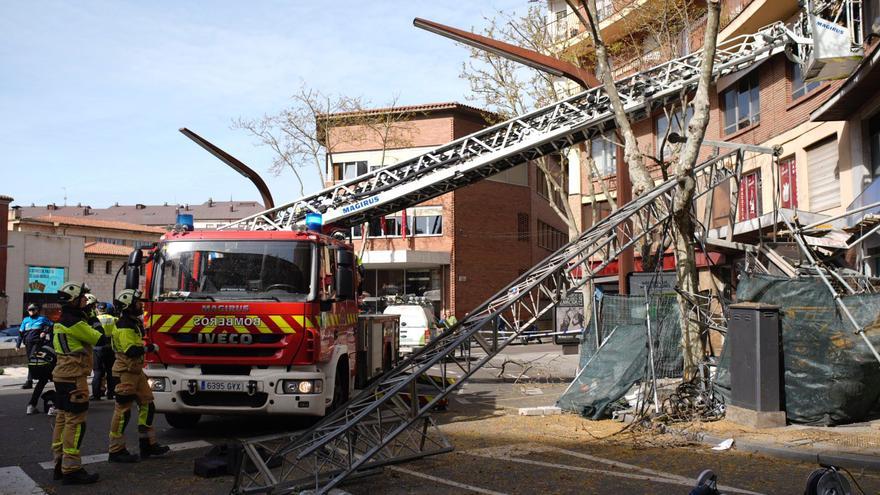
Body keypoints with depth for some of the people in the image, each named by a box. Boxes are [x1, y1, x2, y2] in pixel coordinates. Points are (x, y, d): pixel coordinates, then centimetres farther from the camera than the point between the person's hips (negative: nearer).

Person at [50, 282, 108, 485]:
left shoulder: (62, 322, 15)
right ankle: (71, 470, -9)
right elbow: (100, 340, -14)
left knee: (63, 419, 13)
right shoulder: (74, 322, -16)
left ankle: (60, 464, 19)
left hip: (62, 375, 11)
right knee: (75, 422, -9)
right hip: (74, 377, -11)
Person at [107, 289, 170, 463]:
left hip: (136, 371, 10)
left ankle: (147, 444, 18)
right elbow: (131, 350, -27)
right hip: (125, 372, -10)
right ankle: (116, 451, 3)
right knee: (123, 411, -4)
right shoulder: (123, 326, -18)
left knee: (147, 406, 11)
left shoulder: (134, 323, 14)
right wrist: (150, 348, -18)